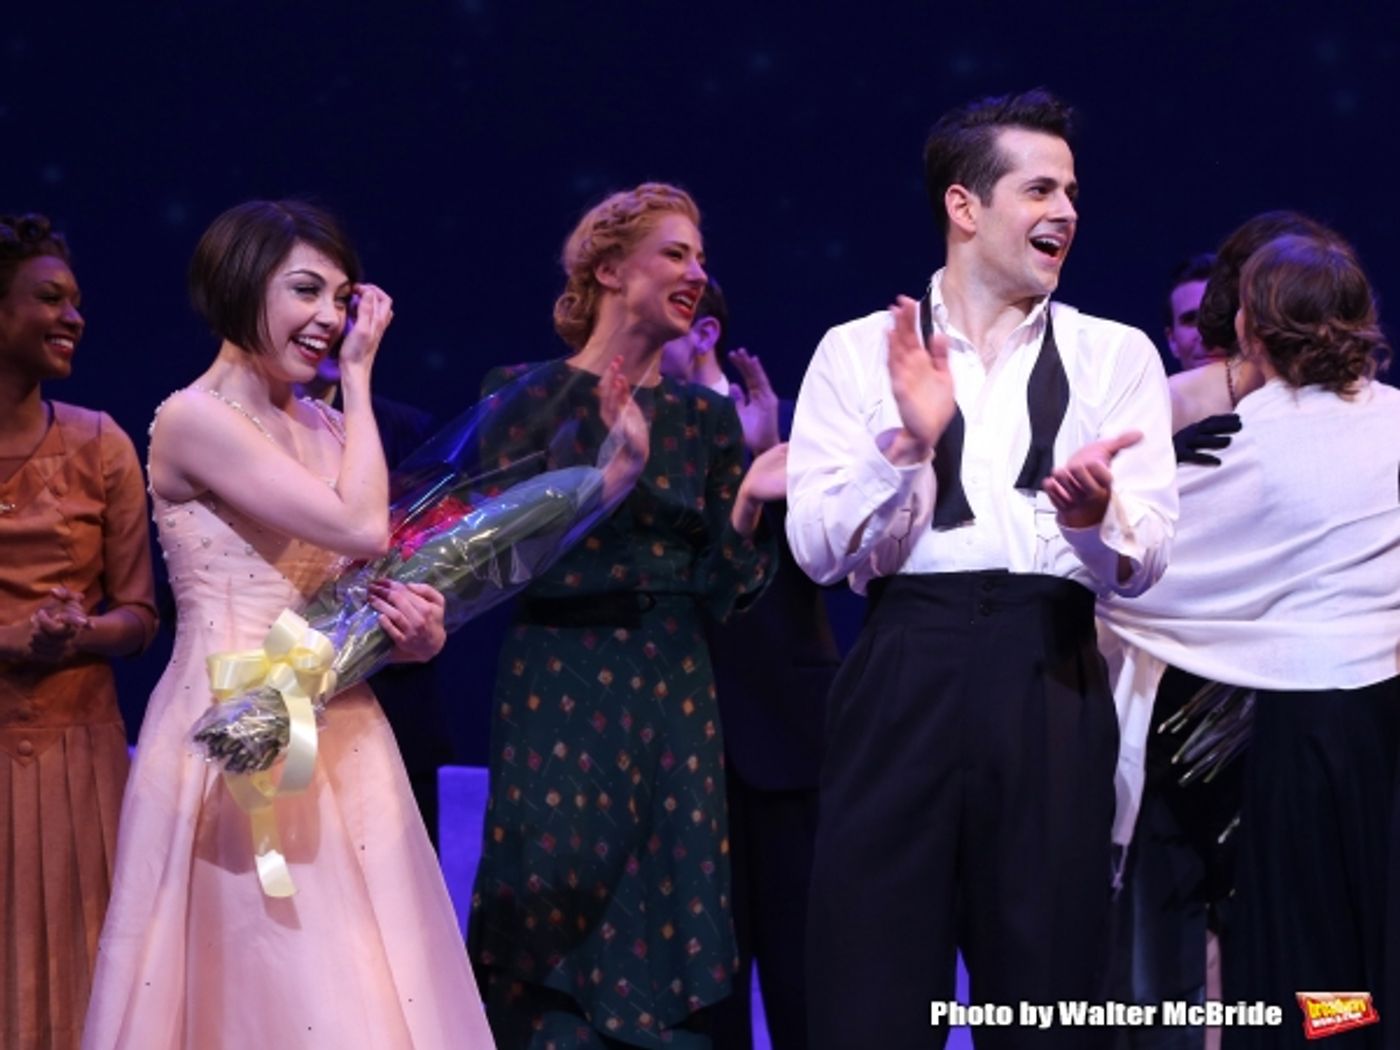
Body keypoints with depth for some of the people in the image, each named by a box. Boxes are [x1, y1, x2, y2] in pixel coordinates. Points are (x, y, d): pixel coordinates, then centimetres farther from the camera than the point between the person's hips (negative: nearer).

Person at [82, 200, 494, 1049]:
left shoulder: (325, 428, 12)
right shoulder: (194, 420, -10)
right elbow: (362, 529, -16)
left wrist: (420, 630, -9)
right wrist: (360, 375, -5)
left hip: (338, 738, 7)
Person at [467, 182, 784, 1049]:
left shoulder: (706, 414, 9)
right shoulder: (524, 396, 2)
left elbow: (723, 589, 5)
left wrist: (747, 505, -11)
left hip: (671, 693, 2)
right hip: (556, 687, -2)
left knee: (660, 928, 0)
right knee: (552, 903, -4)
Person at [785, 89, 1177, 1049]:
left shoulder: (1117, 354, 9)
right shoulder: (860, 351, 6)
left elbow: (1146, 559, -1)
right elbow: (817, 548, -2)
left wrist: (1093, 516, -22)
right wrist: (909, 446, -17)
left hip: (1051, 678, 1)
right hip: (904, 671, -1)